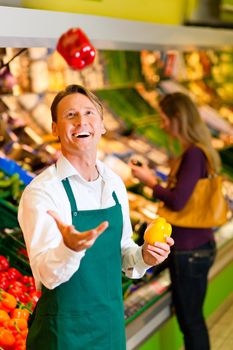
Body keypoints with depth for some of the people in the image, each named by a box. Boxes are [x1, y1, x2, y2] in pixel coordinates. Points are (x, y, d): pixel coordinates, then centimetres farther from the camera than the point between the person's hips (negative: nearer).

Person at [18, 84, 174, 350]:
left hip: (112, 321, 6)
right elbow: (47, 274, -22)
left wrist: (144, 256, -7)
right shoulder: (41, 191, -16)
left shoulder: (115, 183, 3)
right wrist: (70, 248, -41)